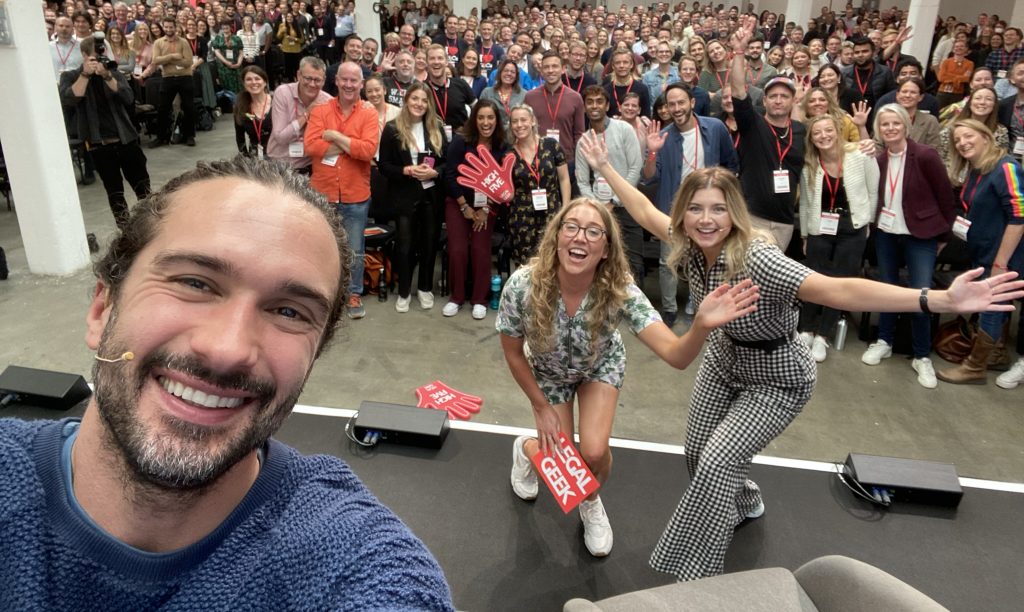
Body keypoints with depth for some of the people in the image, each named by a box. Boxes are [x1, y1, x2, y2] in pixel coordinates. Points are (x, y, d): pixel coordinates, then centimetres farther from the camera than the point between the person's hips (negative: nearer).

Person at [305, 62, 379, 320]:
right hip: (322, 194, 1)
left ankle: (354, 295, 25)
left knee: (355, 251, 9)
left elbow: (369, 149, -18)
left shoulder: (369, 114, -3)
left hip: (355, 196, -1)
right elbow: (310, 146, -14)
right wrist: (351, 147, -15)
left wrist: (335, 137, -15)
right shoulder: (320, 111, 1)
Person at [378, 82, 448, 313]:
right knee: (405, 244, 0)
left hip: (431, 194, 3)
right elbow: (384, 165, -5)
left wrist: (434, 172, -14)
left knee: (429, 242, 10)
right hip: (405, 196, -2)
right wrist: (407, 170, -20)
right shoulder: (392, 129, -4)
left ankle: (425, 288, 26)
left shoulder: (437, 128, 5)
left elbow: (447, 161, 6)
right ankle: (404, 292, 16)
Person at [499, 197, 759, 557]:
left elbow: (676, 355, -45)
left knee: (594, 452, -17)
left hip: (600, 365, 0)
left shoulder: (619, 290, -36)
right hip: (548, 371, 0)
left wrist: (702, 325, -66)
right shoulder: (523, 286, -36)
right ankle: (524, 448, 38)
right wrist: (541, 408, -9)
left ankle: (591, 503, 22)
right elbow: (514, 355, -18)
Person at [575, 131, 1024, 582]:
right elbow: (644, 210, 1)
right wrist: (604, 166, 7)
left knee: (716, 462, -16)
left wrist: (941, 301, -58)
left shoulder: (756, 259, -37)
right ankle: (744, 501, 53)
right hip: (723, 362, 7)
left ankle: (697, 578, 7)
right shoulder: (690, 244, -17)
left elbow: (838, 291, -48)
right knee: (698, 452, 17)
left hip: (777, 381, -7)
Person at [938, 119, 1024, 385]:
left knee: (991, 307, 2)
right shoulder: (974, 172, 7)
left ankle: (974, 368, 12)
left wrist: (1001, 262, -22)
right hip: (984, 253, 8)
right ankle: (997, 356, 35)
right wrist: (961, 223, 3)